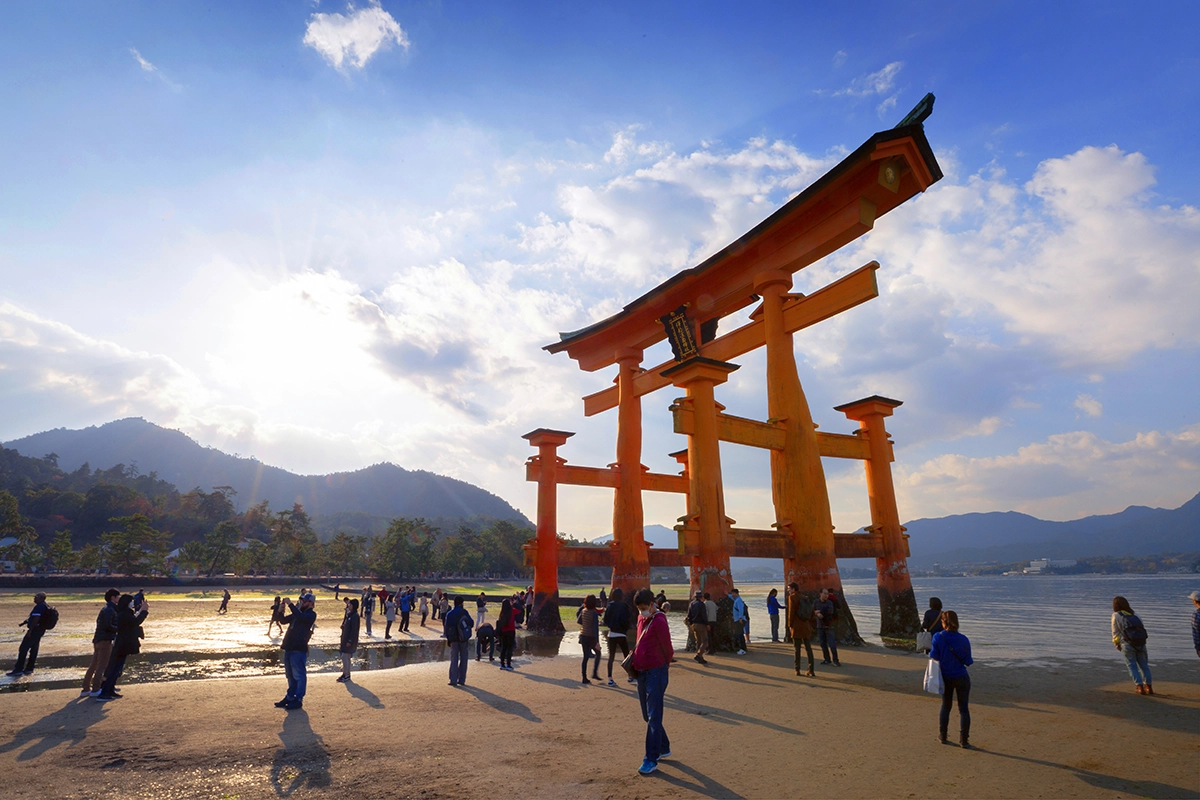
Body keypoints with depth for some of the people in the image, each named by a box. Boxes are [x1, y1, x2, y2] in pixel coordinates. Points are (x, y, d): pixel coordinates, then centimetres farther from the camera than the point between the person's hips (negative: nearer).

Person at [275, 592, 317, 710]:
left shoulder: (311, 614, -9)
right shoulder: (298, 613, 18)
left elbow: (301, 617, -28)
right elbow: (284, 620, 20)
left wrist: (290, 605, -23)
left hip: (299, 649, -9)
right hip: (289, 648, 9)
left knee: (299, 676, -4)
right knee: (290, 675, 17)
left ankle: (298, 700, 0)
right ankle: (290, 697, 27)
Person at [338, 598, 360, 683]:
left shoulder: (355, 616, -17)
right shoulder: (349, 614, 10)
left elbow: (354, 630, -20)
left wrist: (350, 641, -20)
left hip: (349, 640, -9)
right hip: (345, 639, 9)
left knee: (345, 657, -5)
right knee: (345, 657, 14)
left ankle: (347, 675, 4)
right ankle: (345, 673, 24)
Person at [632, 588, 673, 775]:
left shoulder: (659, 622, -17)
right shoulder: (641, 618, 10)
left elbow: (668, 650, -11)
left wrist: (662, 667, 2)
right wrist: (634, 653, 8)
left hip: (655, 673, -9)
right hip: (642, 672, 9)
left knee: (653, 717, -4)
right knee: (648, 716, 17)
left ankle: (651, 760, 2)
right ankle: (664, 749, 33)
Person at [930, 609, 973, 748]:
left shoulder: (938, 637, -14)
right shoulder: (963, 640, -14)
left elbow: (934, 657, -13)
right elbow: (968, 662, -8)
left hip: (945, 678, 1)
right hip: (961, 678, -1)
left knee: (945, 706, 18)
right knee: (963, 709, 8)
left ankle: (942, 736, 23)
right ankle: (964, 740, 8)